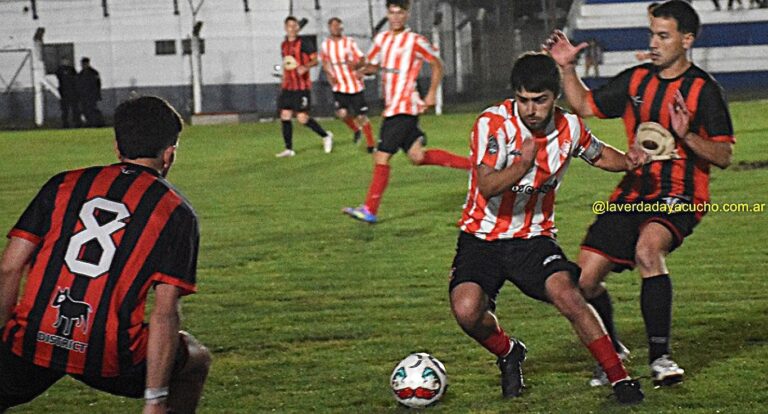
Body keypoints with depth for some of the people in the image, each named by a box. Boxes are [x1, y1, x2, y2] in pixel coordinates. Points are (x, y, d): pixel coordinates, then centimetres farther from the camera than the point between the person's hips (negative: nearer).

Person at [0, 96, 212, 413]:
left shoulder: (64, 185, 13)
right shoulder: (176, 212, 6)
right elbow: (164, 314, -3)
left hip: (31, 342, 1)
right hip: (109, 358, -1)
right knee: (194, 358, 25)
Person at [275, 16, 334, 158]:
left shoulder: (304, 43, -7)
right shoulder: (284, 45, 13)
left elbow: (315, 60, -9)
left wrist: (305, 67, -28)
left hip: (302, 87, -7)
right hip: (288, 86, 7)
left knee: (302, 118, -9)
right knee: (285, 116, 0)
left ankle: (326, 136, 12)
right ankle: (289, 149, 8)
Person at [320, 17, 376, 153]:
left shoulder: (349, 42, -4)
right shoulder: (326, 45, 5)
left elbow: (361, 59, -1)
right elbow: (325, 62, 20)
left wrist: (355, 64, -24)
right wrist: (329, 74, 3)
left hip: (354, 84, -2)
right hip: (339, 86, 3)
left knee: (361, 116, -2)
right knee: (342, 113, -12)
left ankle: (371, 145, 11)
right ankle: (356, 130, 20)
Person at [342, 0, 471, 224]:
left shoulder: (415, 41, -8)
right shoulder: (382, 39, 12)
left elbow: (436, 64, 3)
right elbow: (371, 66, 21)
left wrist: (432, 94, -3)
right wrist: (358, 67, -3)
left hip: (404, 108, -8)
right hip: (391, 107, 8)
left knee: (381, 157, -11)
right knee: (417, 157, 13)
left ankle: (370, 210, -7)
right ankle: (471, 164, 24)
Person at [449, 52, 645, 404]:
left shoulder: (569, 127, -4)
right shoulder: (493, 124, -17)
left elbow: (599, 154, 18)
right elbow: (487, 187, -27)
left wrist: (627, 161, -4)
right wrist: (521, 166, -46)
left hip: (534, 239, 1)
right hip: (482, 239, -1)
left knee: (568, 296, -24)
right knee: (467, 310, -23)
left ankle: (619, 378, -12)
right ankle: (508, 354, 10)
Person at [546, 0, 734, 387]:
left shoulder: (703, 90, -6)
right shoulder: (636, 80, 11)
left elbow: (723, 156, -10)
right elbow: (586, 106, 22)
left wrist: (686, 137, -26)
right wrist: (567, 69, 9)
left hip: (678, 197, -6)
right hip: (632, 193, 6)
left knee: (647, 249, -37)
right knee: (584, 279, 1)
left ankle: (660, 355, -31)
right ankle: (611, 352, 28)